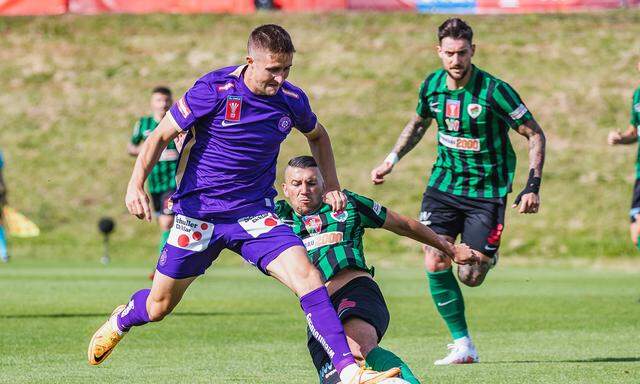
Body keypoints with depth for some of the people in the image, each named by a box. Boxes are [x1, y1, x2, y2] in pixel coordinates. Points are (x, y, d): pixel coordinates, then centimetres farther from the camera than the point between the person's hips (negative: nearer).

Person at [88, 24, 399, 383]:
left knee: (307, 274, -22)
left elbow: (318, 136, 20)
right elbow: (161, 136, -9)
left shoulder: (292, 100, -4)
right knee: (159, 306, 10)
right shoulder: (214, 90, -17)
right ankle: (120, 322, 47)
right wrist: (137, 183, -23)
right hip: (199, 212, -2)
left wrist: (332, 186, 9)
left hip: (255, 214, 2)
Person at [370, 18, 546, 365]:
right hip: (443, 185, 4)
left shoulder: (494, 91, -18)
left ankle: (488, 255, 33)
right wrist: (391, 160, 15)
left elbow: (535, 134, -10)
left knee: (470, 278, -5)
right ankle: (463, 345, -3)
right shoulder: (431, 86, -2)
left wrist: (532, 187, -16)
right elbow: (418, 124, 21)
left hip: (487, 191, -4)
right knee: (434, 263, -13)